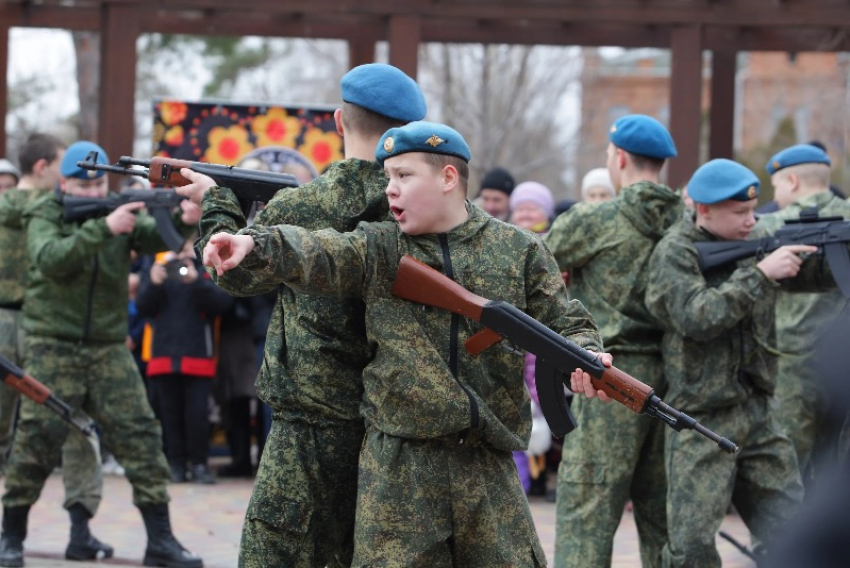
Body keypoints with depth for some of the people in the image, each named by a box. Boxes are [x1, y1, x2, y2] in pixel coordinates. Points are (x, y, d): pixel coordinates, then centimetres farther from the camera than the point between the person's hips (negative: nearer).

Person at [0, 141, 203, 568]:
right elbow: (51, 261, -22)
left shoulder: (119, 211, 8)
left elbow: (154, 236, -10)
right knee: (37, 439, -6)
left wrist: (183, 221, -32)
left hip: (108, 349, 3)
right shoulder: (44, 217, -2)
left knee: (140, 435, -3)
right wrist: (104, 228, -33)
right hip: (52, 347, -3)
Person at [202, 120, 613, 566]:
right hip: (398, 466, 0)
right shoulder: (379, 249, 4)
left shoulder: (518, 250, 6)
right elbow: (317, 255, -14)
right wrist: (255, 243, -35)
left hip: (488, 462, 0)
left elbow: (564, 323, 9)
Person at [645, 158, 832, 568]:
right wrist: (759, 274, -22)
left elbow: (817, 274, 9)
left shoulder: (755, 242, 9)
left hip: (758, 413, 6)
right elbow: (697, 318, -23)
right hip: (701, 420, -6)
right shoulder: (675, 254, -10)